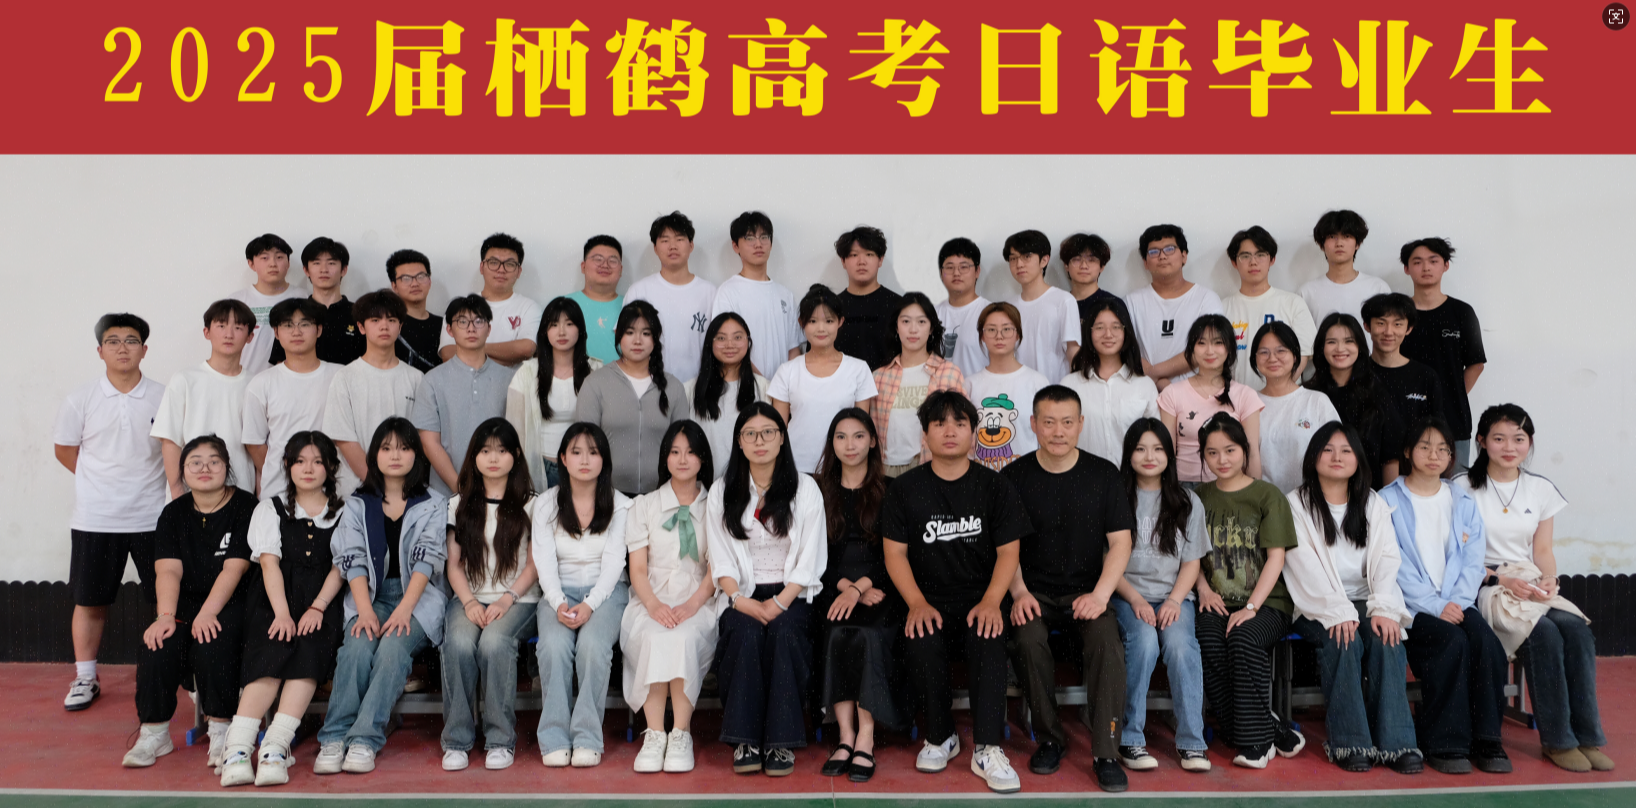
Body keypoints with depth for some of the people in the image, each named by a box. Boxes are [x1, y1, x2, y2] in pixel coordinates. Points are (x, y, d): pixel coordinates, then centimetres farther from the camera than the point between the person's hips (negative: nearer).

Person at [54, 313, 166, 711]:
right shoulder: (82, 400, 1)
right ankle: (85, 678, 21)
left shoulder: (163, 398, 1)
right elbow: (65, 450, 11)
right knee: (90, 600, 8)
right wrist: (102, 483, 7)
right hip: (95, 519, 1)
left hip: (153, 517, 0)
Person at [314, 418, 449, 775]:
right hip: (369, 596, 2)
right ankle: (334, 739, -29)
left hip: (418, 598, -2)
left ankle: (365, 740, -34)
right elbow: (353, 560, 2)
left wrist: (404, 609, -18)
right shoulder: (357, 505, 14)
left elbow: (426, 559, -4)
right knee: (358, 646, -29)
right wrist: (365, 610, -15)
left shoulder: (433, 505, 9)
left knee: (393, 646, -31)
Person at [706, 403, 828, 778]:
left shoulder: (805, 488, 6)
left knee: (783, 631, -32)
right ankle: (745, 739, -25)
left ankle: (781, 740, -26)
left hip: (791, 594, -1)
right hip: (744, 594, 1)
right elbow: (721, 559, 5)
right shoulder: (722, 493, 11)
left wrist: (779, 603, -14)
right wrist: (739, 599, -14)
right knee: (745, 632, -31)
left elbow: (811, 559, -1)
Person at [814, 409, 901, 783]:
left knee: (867, 635, -30)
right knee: (836, 636, -28)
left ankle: (866, 740, -25)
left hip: (880, 590, -1)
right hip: (834, 589, 2)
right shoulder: (820, 493, 14)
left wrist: (860, 587, -15)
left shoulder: (889, 492, 8)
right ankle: (845, 736, -24)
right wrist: (847, 586, -10)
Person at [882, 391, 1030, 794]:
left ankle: (987, 750, -25)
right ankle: (940, 738, -6)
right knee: (922, 643, -30)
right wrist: (917, 603, -13)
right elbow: (895, 552, 3)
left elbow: (1008, 552, 3)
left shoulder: (995, 486, 7)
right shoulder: (906, 488, 7)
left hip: (981, 597, 0)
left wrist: (991, 601, -14)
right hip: (928, 598, 1)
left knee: (988, 640, -32)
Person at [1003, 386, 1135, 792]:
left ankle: (1105, 753, -19)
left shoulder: (1104, 474, 3)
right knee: (1028, 641, -29)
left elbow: (1120, 542, 1)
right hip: (1036, 593, 0)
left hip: (1087, 591, 0)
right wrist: (1019, 593, -10)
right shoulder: (1014, 477, 2)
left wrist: (1101, 594, -12)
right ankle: (1050, 738, -8)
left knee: (1107, 641, -29)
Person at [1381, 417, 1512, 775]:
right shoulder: (1389, 501, 2)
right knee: (1452, 641, -30)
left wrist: (1458, 602, -9)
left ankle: (1486, 738, -16)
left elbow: (1473, 560, 8)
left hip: (1457, 603, 4)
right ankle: (1445, 743, -20)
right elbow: (1396, 566, -7)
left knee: (1485, 640, -26)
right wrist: (1435, 607, -15)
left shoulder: (1464, 502, 17)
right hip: (1411, 607, -4)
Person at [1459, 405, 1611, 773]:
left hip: (1531, 587, 4)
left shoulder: (1541, 490, 14)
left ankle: (1586, 735, -19)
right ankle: (1557, 739, -20)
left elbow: (1543, 550, 14)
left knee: (1576, 629, -26)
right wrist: (1501, 579, -14)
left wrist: (1548, 580, -6)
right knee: (1543, 633, -31)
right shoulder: (1463, 489, 0)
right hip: (1482, 588, -4)